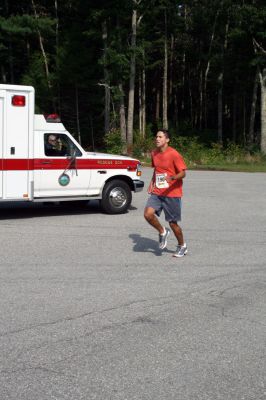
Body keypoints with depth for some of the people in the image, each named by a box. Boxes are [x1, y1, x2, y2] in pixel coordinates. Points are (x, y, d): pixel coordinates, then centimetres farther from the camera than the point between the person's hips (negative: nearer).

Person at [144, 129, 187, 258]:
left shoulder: (174, 154, -12)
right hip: (157, 193, 5)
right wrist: (152, 183, 7)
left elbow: (183, 173, -12)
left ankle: (182, 246, 26)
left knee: (173, 223, 2)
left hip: (172, 194, -5)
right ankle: (162, 232, 10)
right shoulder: (154, 153, 7)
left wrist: (172, 177, -32)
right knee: (148, 214, -18)